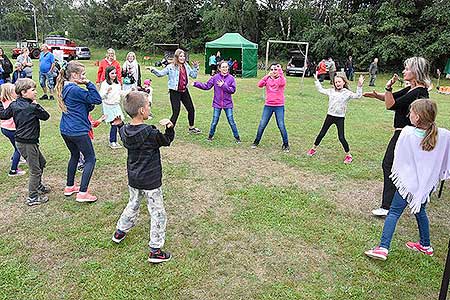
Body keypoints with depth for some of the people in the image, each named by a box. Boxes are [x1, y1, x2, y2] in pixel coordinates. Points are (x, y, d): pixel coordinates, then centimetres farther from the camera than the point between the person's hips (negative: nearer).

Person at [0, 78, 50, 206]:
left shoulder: (14, 104, 5)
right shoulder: (32, 107, -19)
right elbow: (46, 116, -7)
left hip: (19, 141, 9)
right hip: (28, 143, -9)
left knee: (41, 162, 25)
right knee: (35, 171, 2)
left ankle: (38, 186, 42)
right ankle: (32, 198, 10)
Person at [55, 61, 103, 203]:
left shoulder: (64, 88, 9)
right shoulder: (75, 90, -19)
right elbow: (97, 100, -19)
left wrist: (89, 106, -6)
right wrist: (89, 83, -17)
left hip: (65, 130, 9)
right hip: (78, 131, -9)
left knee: (74, 155, 25)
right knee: (90, 159, 2)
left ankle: (69, 187, 34)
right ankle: (82, 193, -1)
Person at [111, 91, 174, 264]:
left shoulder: (124, 131, -5)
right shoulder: (150, 133, -22)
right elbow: (167, 141, -7)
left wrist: (119, 124, 27)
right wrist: (169, 127, -21)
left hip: (133, 179, 7)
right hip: (150, 181, -6)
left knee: (133, 205, 30)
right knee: (157, 214, 5)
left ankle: (120, 231, 46)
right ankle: (155, 250, 11)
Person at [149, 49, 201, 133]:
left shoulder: (186, 66, 7)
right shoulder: (171, 67, -9)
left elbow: (194, 75, 17)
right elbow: (160, 73, -11)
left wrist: (196, 67, 4)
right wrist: (153, 70, -27)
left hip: (184, 91, 6)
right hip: (175, 92, -6)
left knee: (191, 109, 16)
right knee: (176, 112, -10)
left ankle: (191, 128, 36)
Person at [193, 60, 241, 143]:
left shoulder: (231, 78, -4)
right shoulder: (215, 77, -2)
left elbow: (233, 90, -9)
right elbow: (206, 86, 2)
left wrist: (224, 86, -18)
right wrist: (196, 83, -4)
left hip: (228, 104, -1)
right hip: (217, 103, 1)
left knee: (231, 121, 2)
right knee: (214, 122, 6)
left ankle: (237, 137, 16)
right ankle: (210, 136, 26)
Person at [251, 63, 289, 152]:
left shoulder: (281, 79, 0)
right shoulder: (267, 79, 5)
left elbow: (282, 83, -25)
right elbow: (259, 85, -13)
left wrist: (280, 71, -24)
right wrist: (267, 75, -22)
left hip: (279, 106, -2)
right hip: (268, 106, 2)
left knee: (281, 126, -4)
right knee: (262, 125, 4)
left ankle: (286, 144, 11)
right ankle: (256, 141, 21)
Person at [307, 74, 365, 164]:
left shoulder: (347, 93, -5)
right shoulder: (331, 91, 6)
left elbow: (357, 96, -17)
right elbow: (321, 90, 19)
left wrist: (359, 86, -28)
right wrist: (316, 80, 18)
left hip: (340, 118, -3)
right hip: (330, 116, 4)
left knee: (341, 137, -5)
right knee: (322, 133, 12)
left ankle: (348, 155, 10)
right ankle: (314, 149, 29)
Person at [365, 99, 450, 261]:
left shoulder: (407, 133, -16)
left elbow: (398, 158, -5)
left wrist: (396, 172, 11)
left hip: (408, 181, -4)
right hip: (428, 183, 4)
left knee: (394, 213, 1)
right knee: (420, 211, 24)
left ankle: (383, 247, -6)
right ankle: (425, 245, 37)